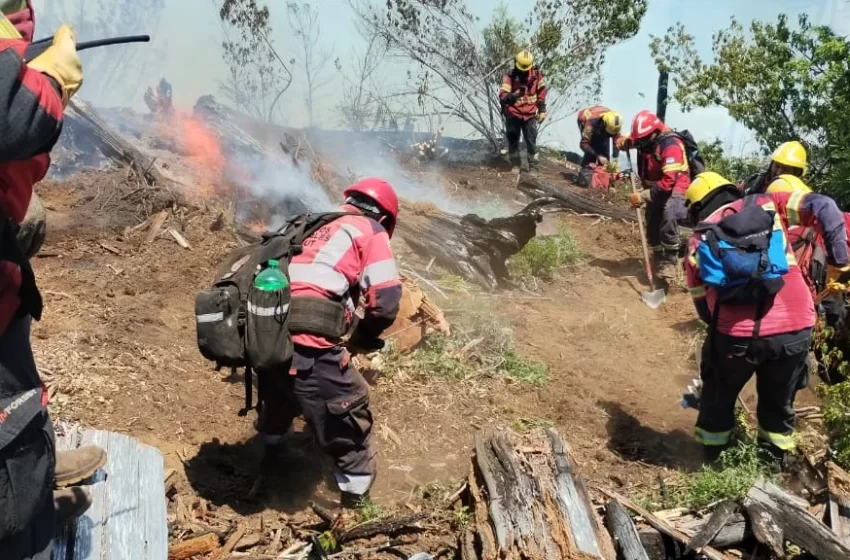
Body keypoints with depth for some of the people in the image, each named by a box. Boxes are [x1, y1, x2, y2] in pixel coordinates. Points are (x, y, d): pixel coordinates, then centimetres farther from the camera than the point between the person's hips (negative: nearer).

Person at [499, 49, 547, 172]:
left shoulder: (536, 75, -6)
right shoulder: (509, 76, -16)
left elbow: (541, 92, 10)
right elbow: (502, 96, -24)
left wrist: (542, 110, 9)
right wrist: (513, 96, -45)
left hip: (530, 115, 1)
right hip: (513, 114, -1)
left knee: (531, 141, 0)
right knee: (512, 140, 7)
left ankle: (533, 166, 7)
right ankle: (515, 165, 20)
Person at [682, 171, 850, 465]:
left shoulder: (698, 242, 12)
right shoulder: (766, 205, 12)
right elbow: (823, 207, -2)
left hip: (736, 334, -1)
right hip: (796, 329, 1)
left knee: (718, 398, 25)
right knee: (779, 403, 24)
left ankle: (711, 460, 39)